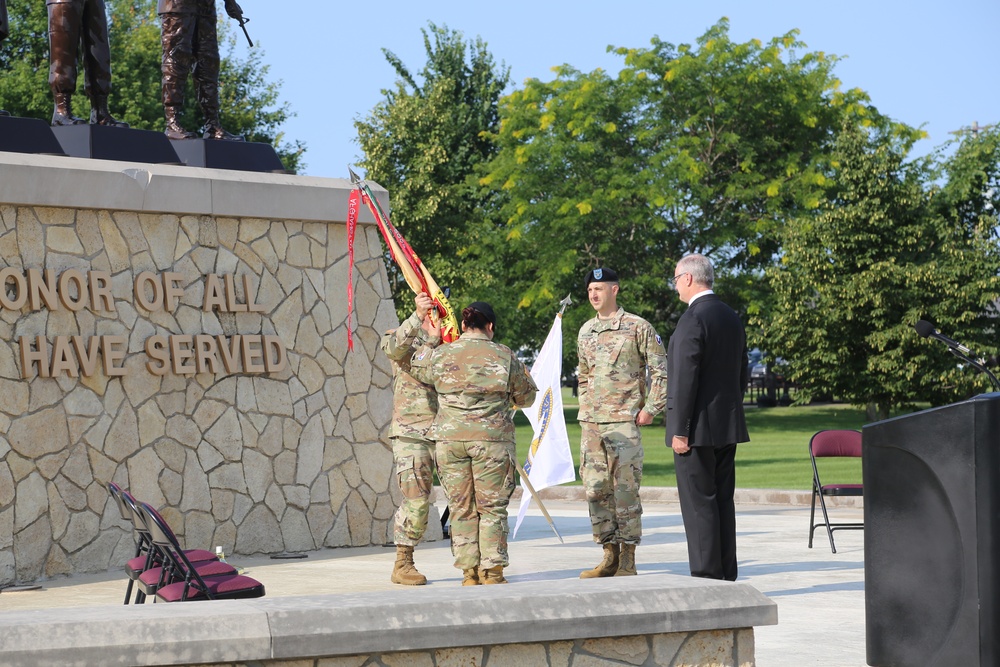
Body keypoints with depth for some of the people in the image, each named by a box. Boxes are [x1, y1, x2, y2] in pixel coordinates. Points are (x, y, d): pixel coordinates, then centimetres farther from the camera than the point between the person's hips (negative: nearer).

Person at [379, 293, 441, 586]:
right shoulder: (401, 336, 3)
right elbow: (393, 348, -22)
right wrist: (418, 316, -36)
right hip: (411, 432, -4)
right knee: (416, 500, -8)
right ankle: (403, 565, 3)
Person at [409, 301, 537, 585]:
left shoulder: (441, 355, 2)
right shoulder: (504, 356, 0)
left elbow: (415, 367, 23)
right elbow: (527, 397, 11)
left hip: (450, 439, 2)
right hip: (492, 439, -1)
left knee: (461, 508, 8)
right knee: (492, 508, 6)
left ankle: (469, 572, 9)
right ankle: (492, 571, 4)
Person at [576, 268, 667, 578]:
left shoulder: (638, 327, -3)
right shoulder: (585, 331, 14)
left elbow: (661, 371, -3)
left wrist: (650, 409, -9)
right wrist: (584, 409, 16)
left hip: (624, 422, -6)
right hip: (591, 424, 6)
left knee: (626, 490, -6)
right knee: (596, 490, 4)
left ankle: (628, 562, -1)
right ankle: (610, 556, 12)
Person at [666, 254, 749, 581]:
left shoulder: (693, 318, -14)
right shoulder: (732, 317, 13)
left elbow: (685, 378, -18)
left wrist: (680, 430, -16)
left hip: (699, 428, -9)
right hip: (728, 426, 9)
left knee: (698, 503, -5)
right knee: (723, 500, 11)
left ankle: (706, 576, -6)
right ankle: (727, 576, 13)